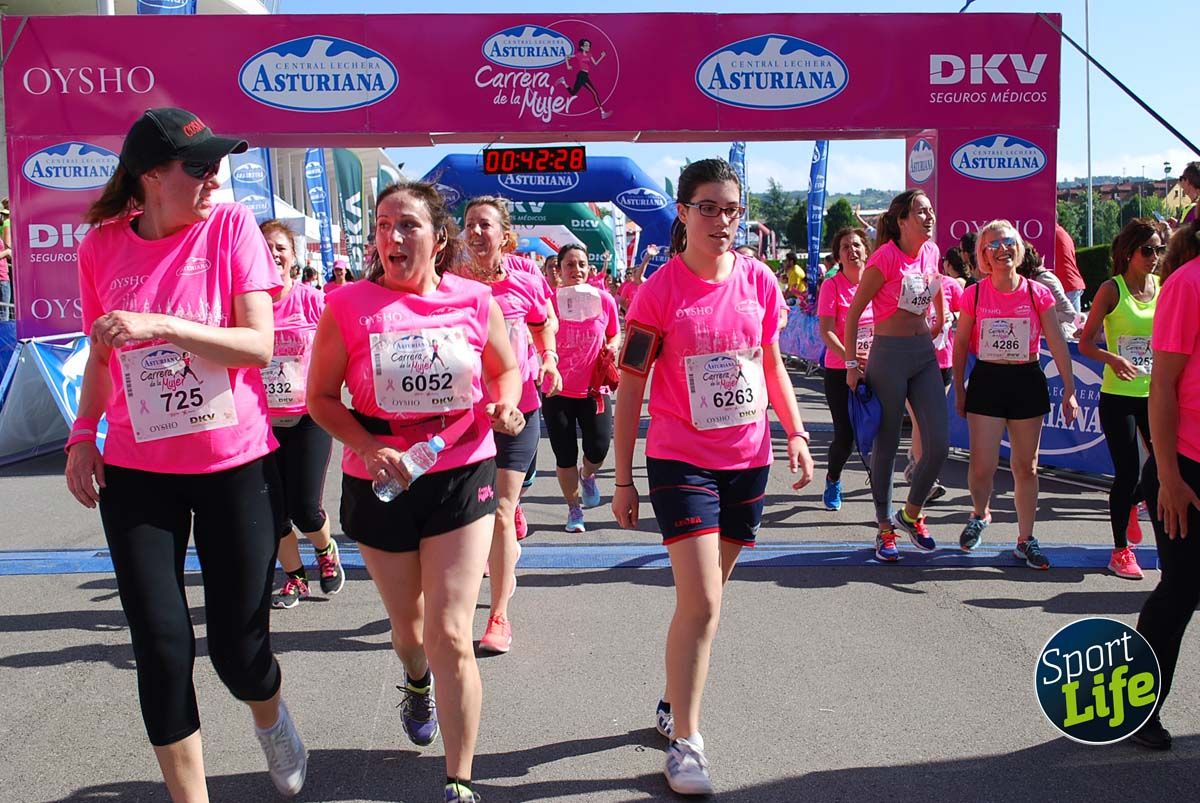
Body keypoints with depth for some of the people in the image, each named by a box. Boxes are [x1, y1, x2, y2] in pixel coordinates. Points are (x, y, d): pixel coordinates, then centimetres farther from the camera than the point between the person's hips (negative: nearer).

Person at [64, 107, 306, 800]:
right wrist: (83, 434, 2)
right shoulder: (103, 247, 1)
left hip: (234, 464, -2)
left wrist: (160, 325, -23)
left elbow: (259, 347, -13)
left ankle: (272, 717, 39)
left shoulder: (232, 225, -6)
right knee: (162, 648, 1)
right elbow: (102, 354, 14)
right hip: (136, 473, 2)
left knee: (239, 649, 3)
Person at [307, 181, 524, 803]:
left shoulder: (474, 301, -5)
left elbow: (506, 368, 11)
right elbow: (320, 396, -3)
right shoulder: (349, 306, -9)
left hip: (462, 477, -1)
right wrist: (367, 448, -19)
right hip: (380, 483, 1)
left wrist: (505, 404, -11)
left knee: (450, 635, -6)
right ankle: (418, 684, 59)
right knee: (407, 626, 21)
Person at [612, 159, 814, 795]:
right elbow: (629, 389, -6)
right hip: (680, 460, -4)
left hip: (747, 459, 4)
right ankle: (685, 744, 3)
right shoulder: (659, 290, -9)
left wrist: (796, 433, 3)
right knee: (702, 603, -10)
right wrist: (622, 480, -6)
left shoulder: (758, 281, 2)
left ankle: (672, 703, 35)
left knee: (703, 597, 15)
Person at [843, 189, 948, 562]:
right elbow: (853, 313, -9)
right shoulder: (885, 257, -13)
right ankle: (885, 529, 16)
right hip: (889, 354, -6)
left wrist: (940, 323, 26)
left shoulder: (931, 252, 6)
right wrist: (852, 365, -9)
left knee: (939, 444, 1)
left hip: (925, 354, 6)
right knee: (887, 444, 3)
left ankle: (911, 514, 23)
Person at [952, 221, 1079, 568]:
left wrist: (1069, 389, -3)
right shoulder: (974, 295, -3)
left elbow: (1057, 343, -1)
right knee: (982, 467, -5)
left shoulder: (1037, 294, -3)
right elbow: (960, 344, 5)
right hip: (986, 381, -1)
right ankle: (980, 516, 27)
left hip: (1027, 381, 1)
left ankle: (1025, 540, 20)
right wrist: (959, 390, 5)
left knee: (1026, 467, 8)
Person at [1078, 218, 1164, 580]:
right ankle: (1121, 550, 14)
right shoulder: (1112, 289, -7)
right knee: (1128, 471, -3)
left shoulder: (1165, 286, 5)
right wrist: (1112, 359, -27)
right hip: (1118, 396, -4)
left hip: (1156, 393, 4)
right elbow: (1085, 343, -9)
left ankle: (1128, 504, 39)